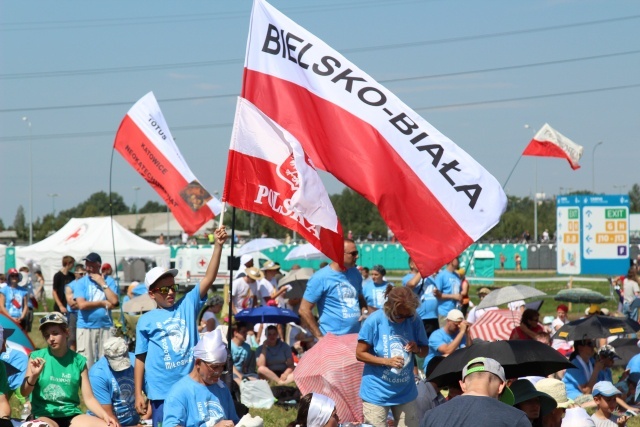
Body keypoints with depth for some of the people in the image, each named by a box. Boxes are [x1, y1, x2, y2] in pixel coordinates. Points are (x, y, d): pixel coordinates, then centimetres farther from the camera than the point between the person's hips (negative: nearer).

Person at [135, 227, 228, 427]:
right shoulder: (146, 321, 2)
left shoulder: (187, 306, 6)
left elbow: (208, 278, -4)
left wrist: (218, 246, -15)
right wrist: (138, 394, -1)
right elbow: (140, 358, 3)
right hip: (162, 392, -2)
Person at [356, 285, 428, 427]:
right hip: (376, 393, -3)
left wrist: (417, 349, -15)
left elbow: (425, 350, 9)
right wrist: (387, 361, -21)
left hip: (405, 392, 3)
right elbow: (360, 353, -9)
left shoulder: (414, 321, -3)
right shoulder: (374, 321, -13)